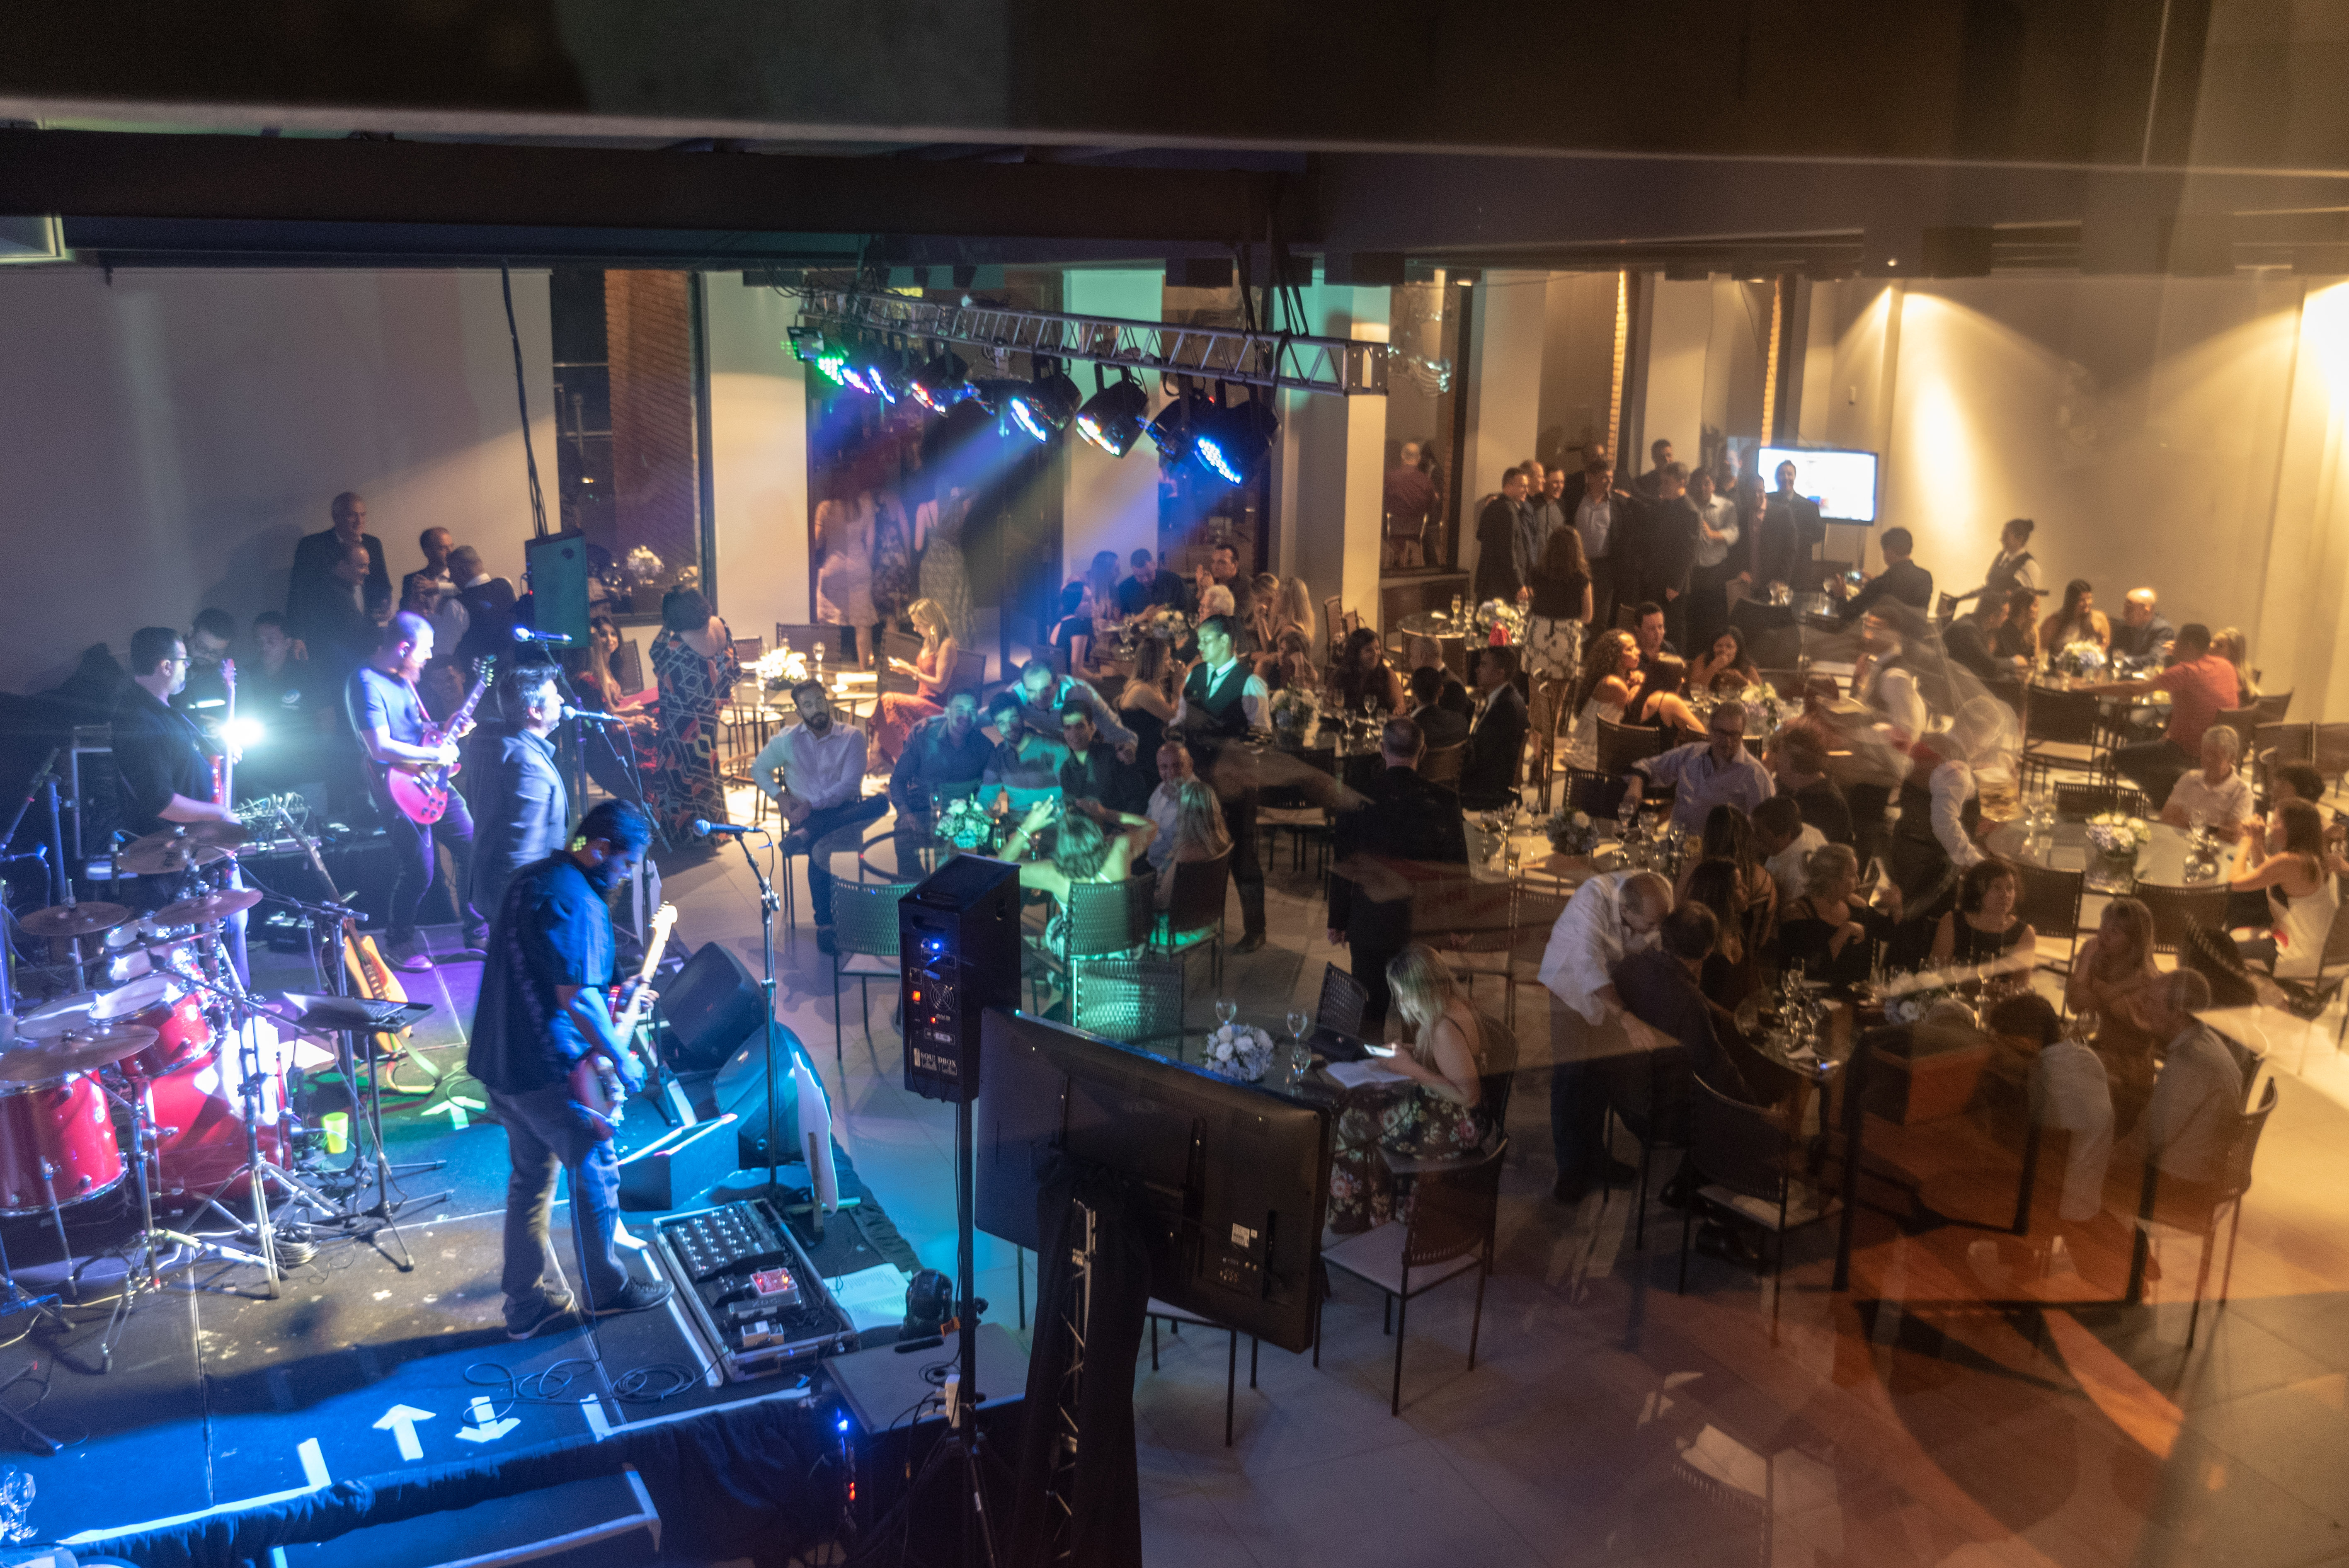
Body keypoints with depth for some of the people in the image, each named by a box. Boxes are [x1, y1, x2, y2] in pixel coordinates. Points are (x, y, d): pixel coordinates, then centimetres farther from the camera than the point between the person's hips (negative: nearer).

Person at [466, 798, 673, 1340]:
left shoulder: (530, 877, 11)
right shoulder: (575, 901, -21)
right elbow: (576, 998, -25)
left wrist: (615, 994, 21)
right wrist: (621, 1058, -13)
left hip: (498, 1059, 10)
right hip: (546, 1068, -10)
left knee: (530, 1177, 17)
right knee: (596, 1172, 6)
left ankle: (530, 1305, 24)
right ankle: (607, 1289, 20)